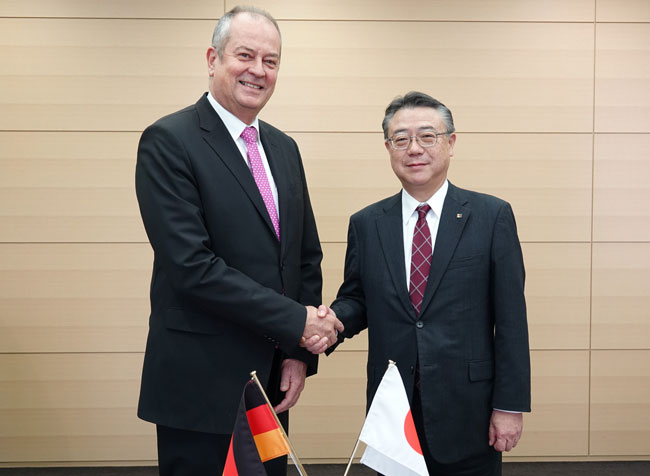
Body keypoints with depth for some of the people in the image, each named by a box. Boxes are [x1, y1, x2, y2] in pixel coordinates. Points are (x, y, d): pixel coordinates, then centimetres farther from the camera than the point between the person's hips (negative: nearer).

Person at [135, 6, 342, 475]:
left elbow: (307, 256, 13)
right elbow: (192, 266, -20)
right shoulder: (168, 141, -11)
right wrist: (297, 322, -16)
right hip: (201, 385, -6)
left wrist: (301, 352, 2)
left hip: (274, 381, 6)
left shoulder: (283, 147, 11)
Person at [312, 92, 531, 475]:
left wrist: (510, 405, -6)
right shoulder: (366, 224, 5)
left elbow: (511, 319, -4)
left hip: (467, 412, -2)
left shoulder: (492, 216, -2)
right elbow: (356, 300, 11)